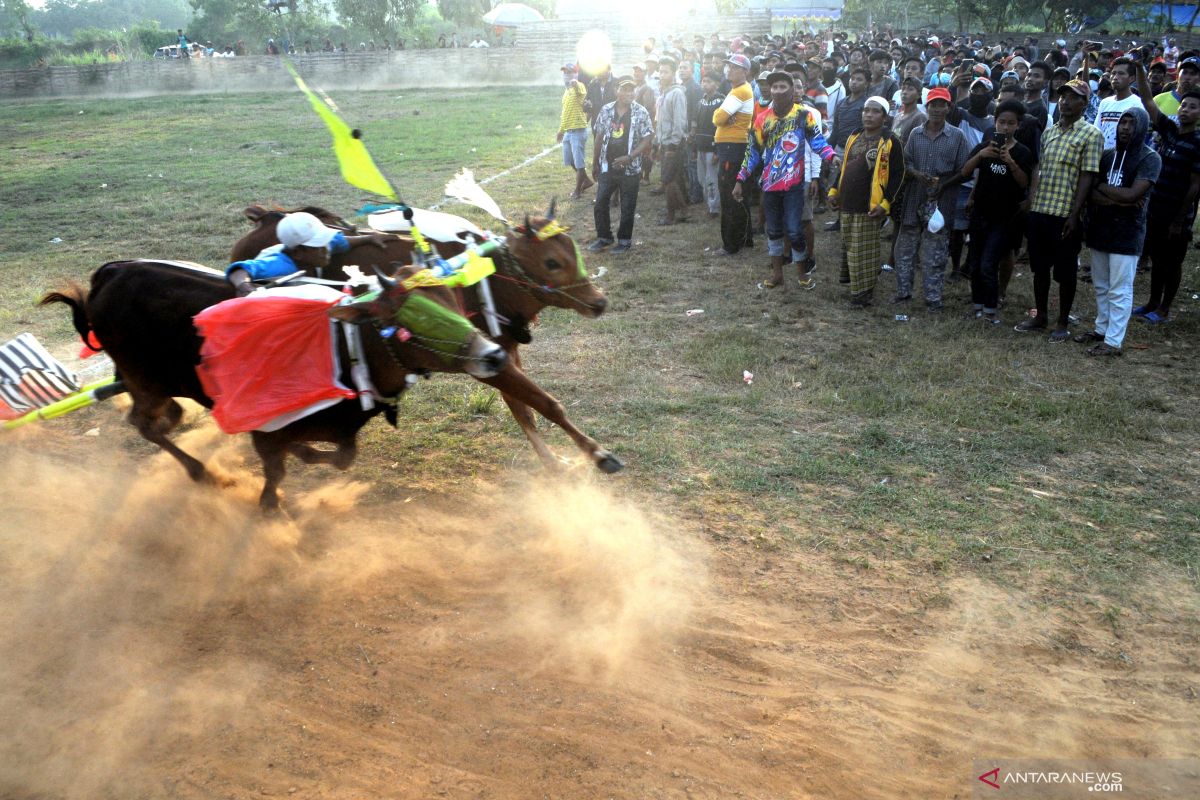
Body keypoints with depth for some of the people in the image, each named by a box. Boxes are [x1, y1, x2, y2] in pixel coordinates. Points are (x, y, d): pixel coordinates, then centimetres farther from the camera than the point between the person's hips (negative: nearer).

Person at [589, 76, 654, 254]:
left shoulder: (641, 113, -7)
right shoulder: (606, 110, 2)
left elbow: (647, 139, -9)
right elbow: (599, 137, 9)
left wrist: (629, 157, -20)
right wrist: (595, 163, 10)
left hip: (630, 168, -3)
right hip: (607, 167, 3)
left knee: (628, 207, 6)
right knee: (600, 204, 6)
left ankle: (624, 240, 20)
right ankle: (603, 237, 22)